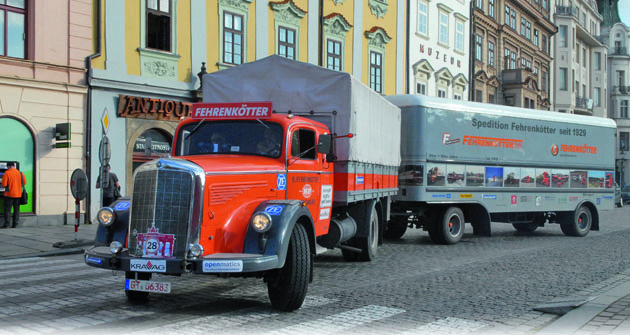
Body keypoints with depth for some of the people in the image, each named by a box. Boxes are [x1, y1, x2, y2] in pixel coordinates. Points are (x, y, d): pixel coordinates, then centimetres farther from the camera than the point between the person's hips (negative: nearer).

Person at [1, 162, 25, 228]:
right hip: (18, 194, 3)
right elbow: (24, 183, 8)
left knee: (7, 210, 4)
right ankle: (15, 224, 9)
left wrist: (8, 186, 8)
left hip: (9, 194, -3)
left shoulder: (7, 173, -10)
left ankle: (6, 224, 2)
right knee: (16, 210, 10)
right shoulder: (20, 173, 0)